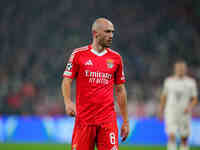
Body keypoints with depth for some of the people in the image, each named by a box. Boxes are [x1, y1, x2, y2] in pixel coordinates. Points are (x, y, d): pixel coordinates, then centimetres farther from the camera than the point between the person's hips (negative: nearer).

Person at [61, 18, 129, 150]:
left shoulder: (116, 58, 9)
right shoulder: (79, 54, 1)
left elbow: (120, 90, 14)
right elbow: (66, 81, 1)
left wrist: (126, 121, 13)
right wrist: (68, 102, -19)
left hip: (108, 119, 2)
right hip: (84, 118, -2)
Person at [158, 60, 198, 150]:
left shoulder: (191, 82, 2)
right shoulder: (169, 81, 4)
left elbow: (195, 99, 4)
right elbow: (164, 96, 15)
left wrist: (190, 107, -15)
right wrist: (161, 111, 17)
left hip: (184, 113, 1)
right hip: (171, 112, -1)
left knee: (184, 139, 6)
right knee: (172, 137, -15)